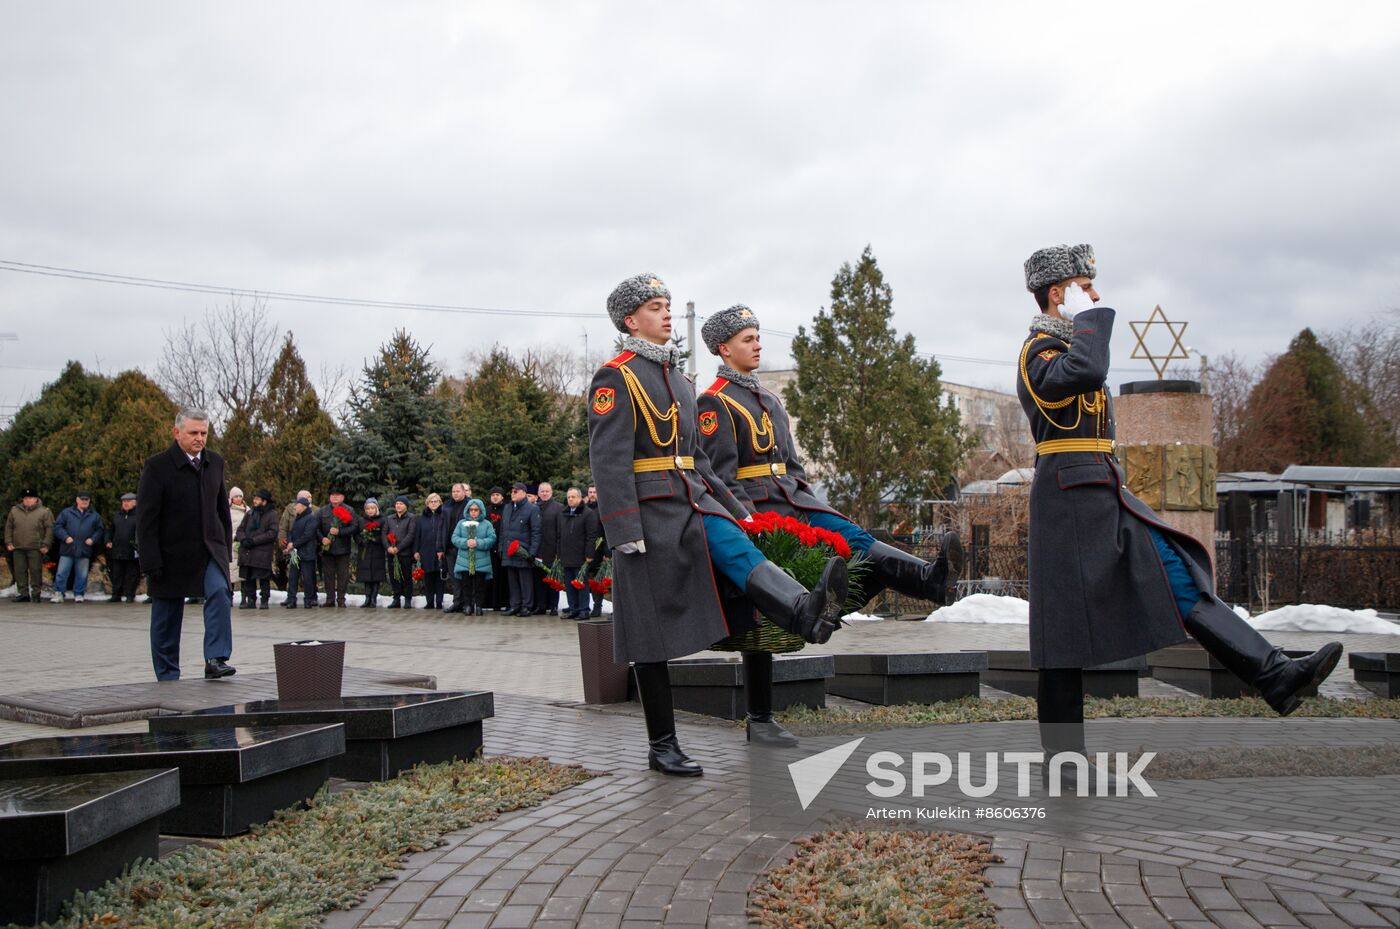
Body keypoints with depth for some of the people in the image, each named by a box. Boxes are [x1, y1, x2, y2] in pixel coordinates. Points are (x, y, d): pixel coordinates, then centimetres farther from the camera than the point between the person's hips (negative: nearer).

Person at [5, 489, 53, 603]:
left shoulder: (44, 512, -1)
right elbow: (8, 527, 16)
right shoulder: (14, 511, 11)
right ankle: (23, 593, 13)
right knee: (20, 571, 6)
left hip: (35, 549, -4)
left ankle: (36, 594, 6)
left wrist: (46, 545, -9)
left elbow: (50, 529, -3)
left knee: (36, 571, -3)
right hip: (18, 548, 4)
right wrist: (8, 542, 7)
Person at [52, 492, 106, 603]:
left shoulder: (94, 516, 11)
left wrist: (93, 539, -3)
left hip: (84, 551, 1)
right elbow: (57, 526, 3)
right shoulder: (66, 513, 6)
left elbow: (100, 530, 14)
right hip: (67, 550, -1)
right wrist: (65, 537, -10)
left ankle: (79, 594, 15)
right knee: (62, 573, -3)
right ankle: (59, 593, 3)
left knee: (82, 575, 5)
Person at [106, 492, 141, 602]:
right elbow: (111, 530, 22)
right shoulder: (116, 515, 15)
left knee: (131, 575, 1)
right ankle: (116, 595, 13)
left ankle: (130, 595, 7)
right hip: (117, 551, 4)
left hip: (132, 552, -4)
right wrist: (108, 541, 8)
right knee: (117, 575, 7)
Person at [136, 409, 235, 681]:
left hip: (210, 549, 3)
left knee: (219, 593, -23)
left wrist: (226, 546, 12)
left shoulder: (215, 463, 8)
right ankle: (167, 678, 18)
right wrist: (151, 563, -15)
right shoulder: (157, 466, -9)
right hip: (172, 554, -3)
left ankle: (216, 660, -26)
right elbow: (146, 518, -11)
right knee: (166, 619, 6)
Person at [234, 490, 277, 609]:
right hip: (247, 552, 5)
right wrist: (244, 539, -8)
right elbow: (240, 529, 14)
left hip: (263, 552, -5)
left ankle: (264, 600, 6)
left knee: (264, 578, -2)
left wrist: (254, 540, -14)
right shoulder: (250, 513, 16)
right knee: (248, 578, 6)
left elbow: (272, 533, -10)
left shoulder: (272, 514, 0)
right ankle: (250, 600, 14)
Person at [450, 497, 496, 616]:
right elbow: (454, 538, 2)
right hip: (464, 560, 1)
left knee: (479, 585, 2)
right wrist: (465, 542, -15)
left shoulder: (486, 524, 6)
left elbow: (492, 538, -5)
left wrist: (478, 543, -17)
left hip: (481, 561, -1)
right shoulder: (461, 523, 10)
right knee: (466, 584, 2)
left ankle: (478, 606, 9)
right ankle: (467, 605, 9)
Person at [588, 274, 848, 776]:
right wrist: (626, 533, -23)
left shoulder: (676, 377, 18)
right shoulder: (614, 379, -8)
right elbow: (608, 460, -16)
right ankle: (662, 746, 6)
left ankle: (810, 613, -48)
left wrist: (732, 506, 17)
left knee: (738, 549, -22)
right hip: (650, 512, -7)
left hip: (693, 500, 7)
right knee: (654, 632, -1)